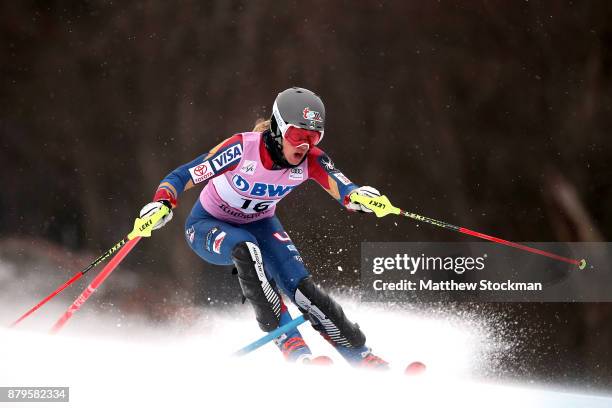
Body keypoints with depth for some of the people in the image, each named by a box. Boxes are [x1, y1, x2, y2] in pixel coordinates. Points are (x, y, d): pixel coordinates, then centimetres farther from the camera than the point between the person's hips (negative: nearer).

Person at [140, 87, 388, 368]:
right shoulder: (242, 148, -32)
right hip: (208, 225, -3)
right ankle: (291, 344, -33)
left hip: (259, 225, 3)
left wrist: (360, 196, -58)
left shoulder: (310, 160, -21)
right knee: (246, 250, -37)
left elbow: (341, 187, -34)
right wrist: (161, 205, -47)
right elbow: (181, 177, -28)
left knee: (301, 287, -18)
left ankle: (362, 357, -5)